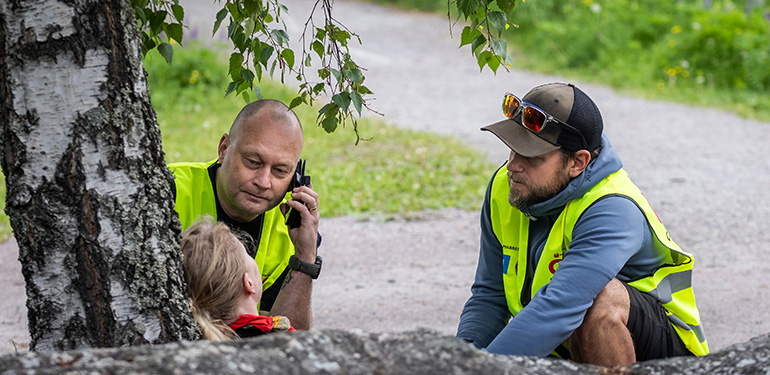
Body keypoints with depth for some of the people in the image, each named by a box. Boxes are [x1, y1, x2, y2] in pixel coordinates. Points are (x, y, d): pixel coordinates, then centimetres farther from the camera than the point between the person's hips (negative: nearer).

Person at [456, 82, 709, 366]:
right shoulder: (503, 190, -5)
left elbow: (558, 309, -40)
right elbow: (489, 295, 1)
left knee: (600, 297, -36)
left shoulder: (613, 213, -29)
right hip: (565, 350, 6)